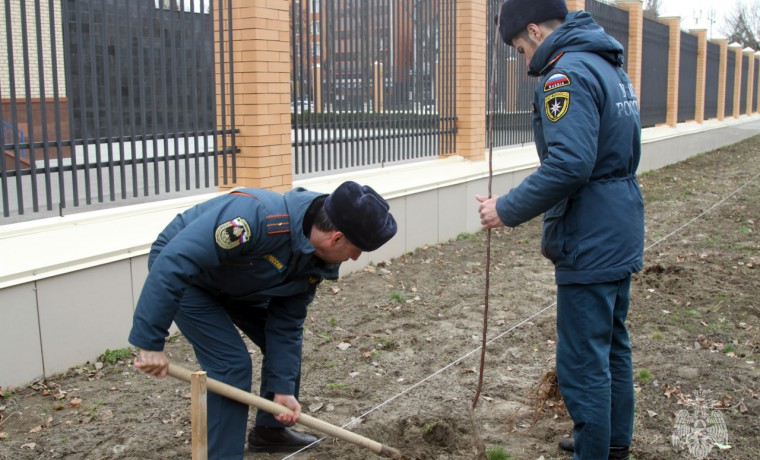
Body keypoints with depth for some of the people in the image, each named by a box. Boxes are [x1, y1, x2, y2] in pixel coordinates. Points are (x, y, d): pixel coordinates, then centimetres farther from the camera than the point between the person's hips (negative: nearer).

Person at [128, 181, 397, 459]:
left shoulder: (316, 260, -14)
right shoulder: (258, 217, -40)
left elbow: (285, 325, -4)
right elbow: (174, 261, -41)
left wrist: (283, 389, -8)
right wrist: (150, 342, -39)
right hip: (179, 273, -8)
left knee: (289, 337, 10)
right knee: (232, 363, -16)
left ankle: (270, 430, 30)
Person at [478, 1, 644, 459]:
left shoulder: (568, 74, -18)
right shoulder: (611, 68, 14)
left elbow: (568, 165, -29)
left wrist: (508, 209, -18)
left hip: (589, 247, -11)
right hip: (621, 236, 11)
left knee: (583, 364, 0)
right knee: (613, 346, 22)